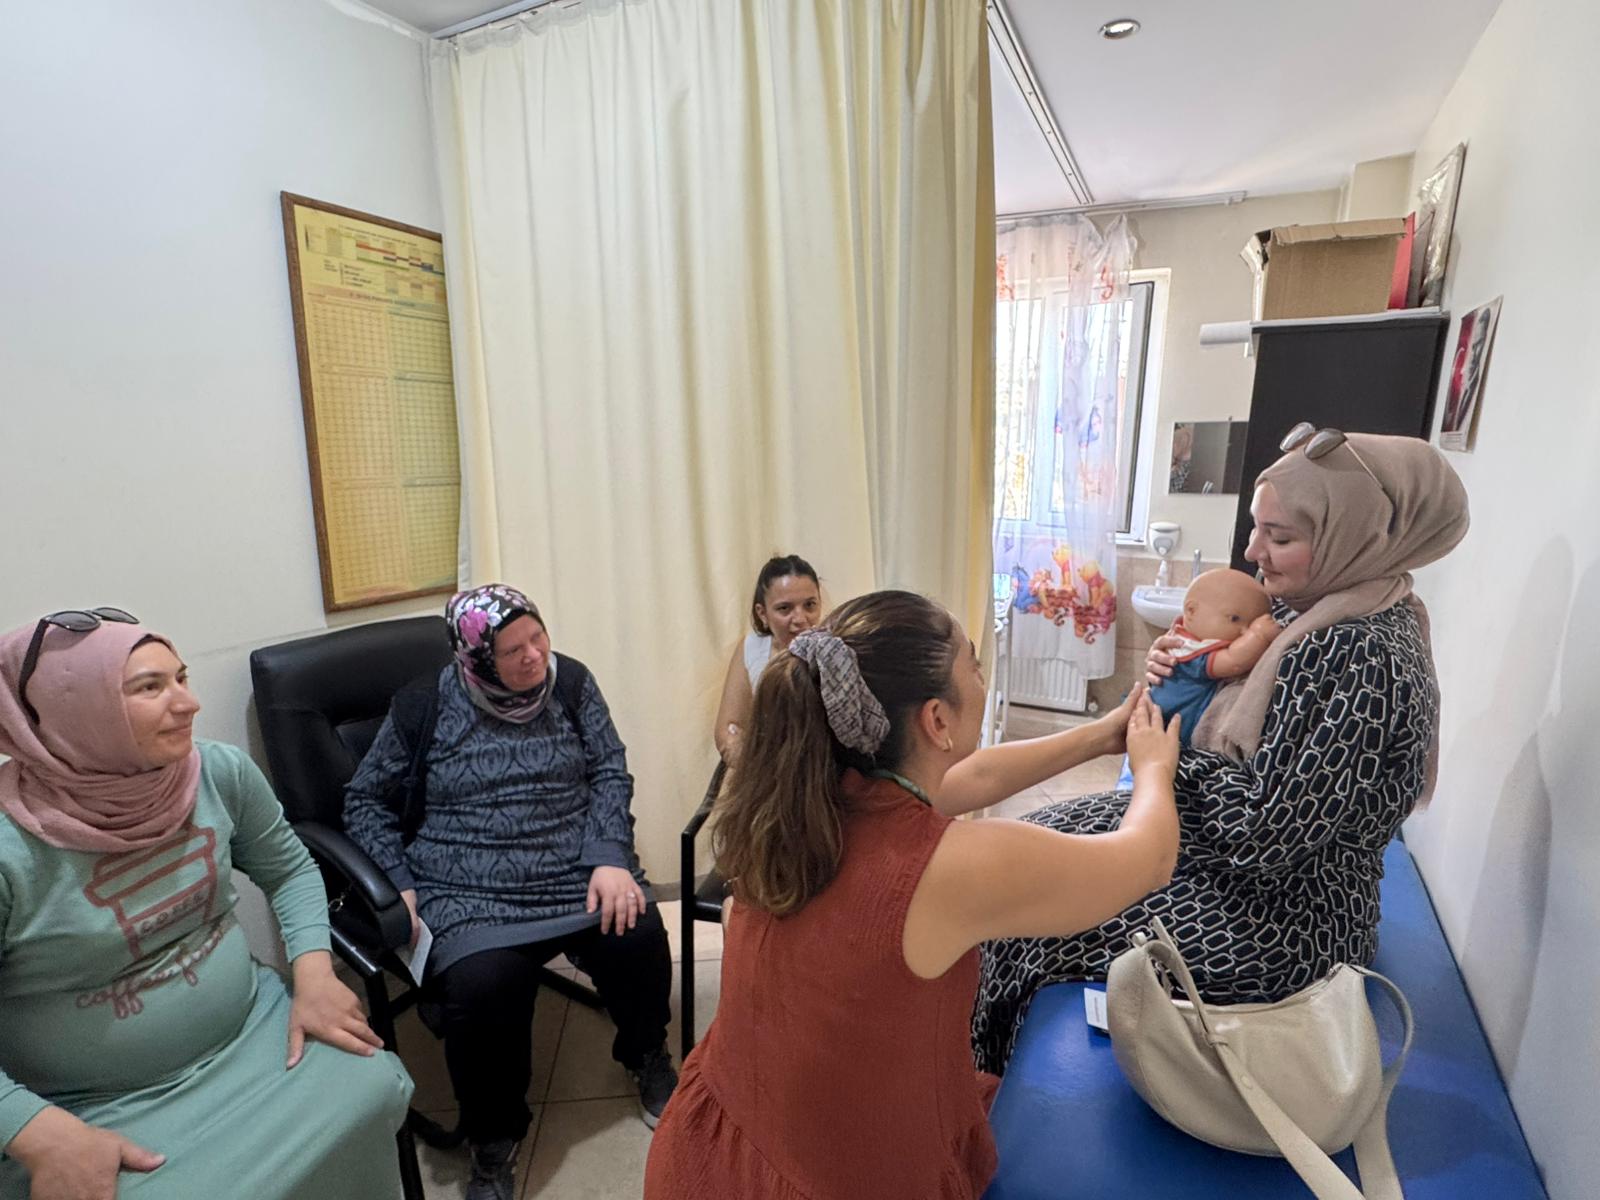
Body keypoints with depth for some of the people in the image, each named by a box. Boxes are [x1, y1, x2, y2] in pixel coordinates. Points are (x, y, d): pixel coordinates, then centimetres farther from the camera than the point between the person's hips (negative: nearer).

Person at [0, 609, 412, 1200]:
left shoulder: (221, 772, -9)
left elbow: (289, 869, 5)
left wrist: (313, 971, -6)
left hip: (254, 1032, 3)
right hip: (97, 1112, -3)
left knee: (371, 1088, -14)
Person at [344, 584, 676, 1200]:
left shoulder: (569, 680, 4)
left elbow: (609, 772, 3)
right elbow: (365, 802, 10)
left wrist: (610, 858, -10)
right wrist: (399, 885, -3)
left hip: (580, 872, 2)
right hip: (470, 897, -1)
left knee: (640, 938, -23)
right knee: (480, 988, -28)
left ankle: (647, 1058, 13)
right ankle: (493, 1143, 4)